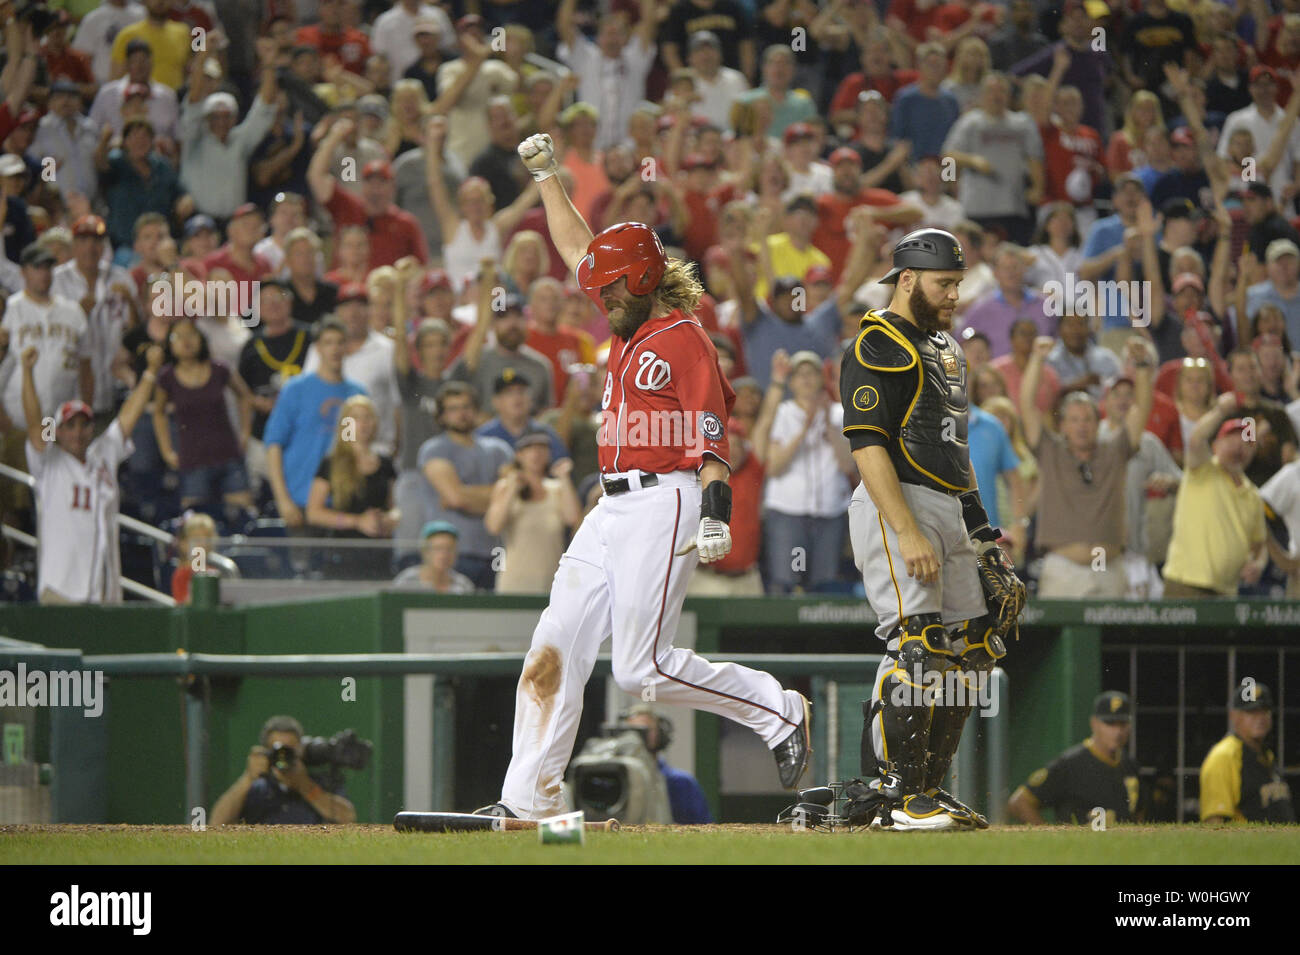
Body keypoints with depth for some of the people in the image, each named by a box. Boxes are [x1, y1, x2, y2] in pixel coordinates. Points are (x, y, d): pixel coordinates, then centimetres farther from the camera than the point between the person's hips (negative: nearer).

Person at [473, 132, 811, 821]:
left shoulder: (684, 341, -9)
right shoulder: (631, 327, 17)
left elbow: (712, 439, -17)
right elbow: (578, 252, 30)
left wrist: (716, 513, -30)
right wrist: (546, 175, 31)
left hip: (662, 505, -9)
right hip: (612, 508, 9)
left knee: (640, 667, -11)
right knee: (554, 649, 0)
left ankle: (778, 710, 3)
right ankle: (528, 800, -1)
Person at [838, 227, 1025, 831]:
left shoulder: (943, 347, 21)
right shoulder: (877, 348, -9)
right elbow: (869, 446, -18)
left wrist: (979, 527, 21)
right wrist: (907, 532, -25)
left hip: (948, 510, 10)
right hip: (895, 507, -10)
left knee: (971, 647, 8)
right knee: (916, 645, -17)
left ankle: (927, 788, 14)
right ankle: (900, 796, -14)